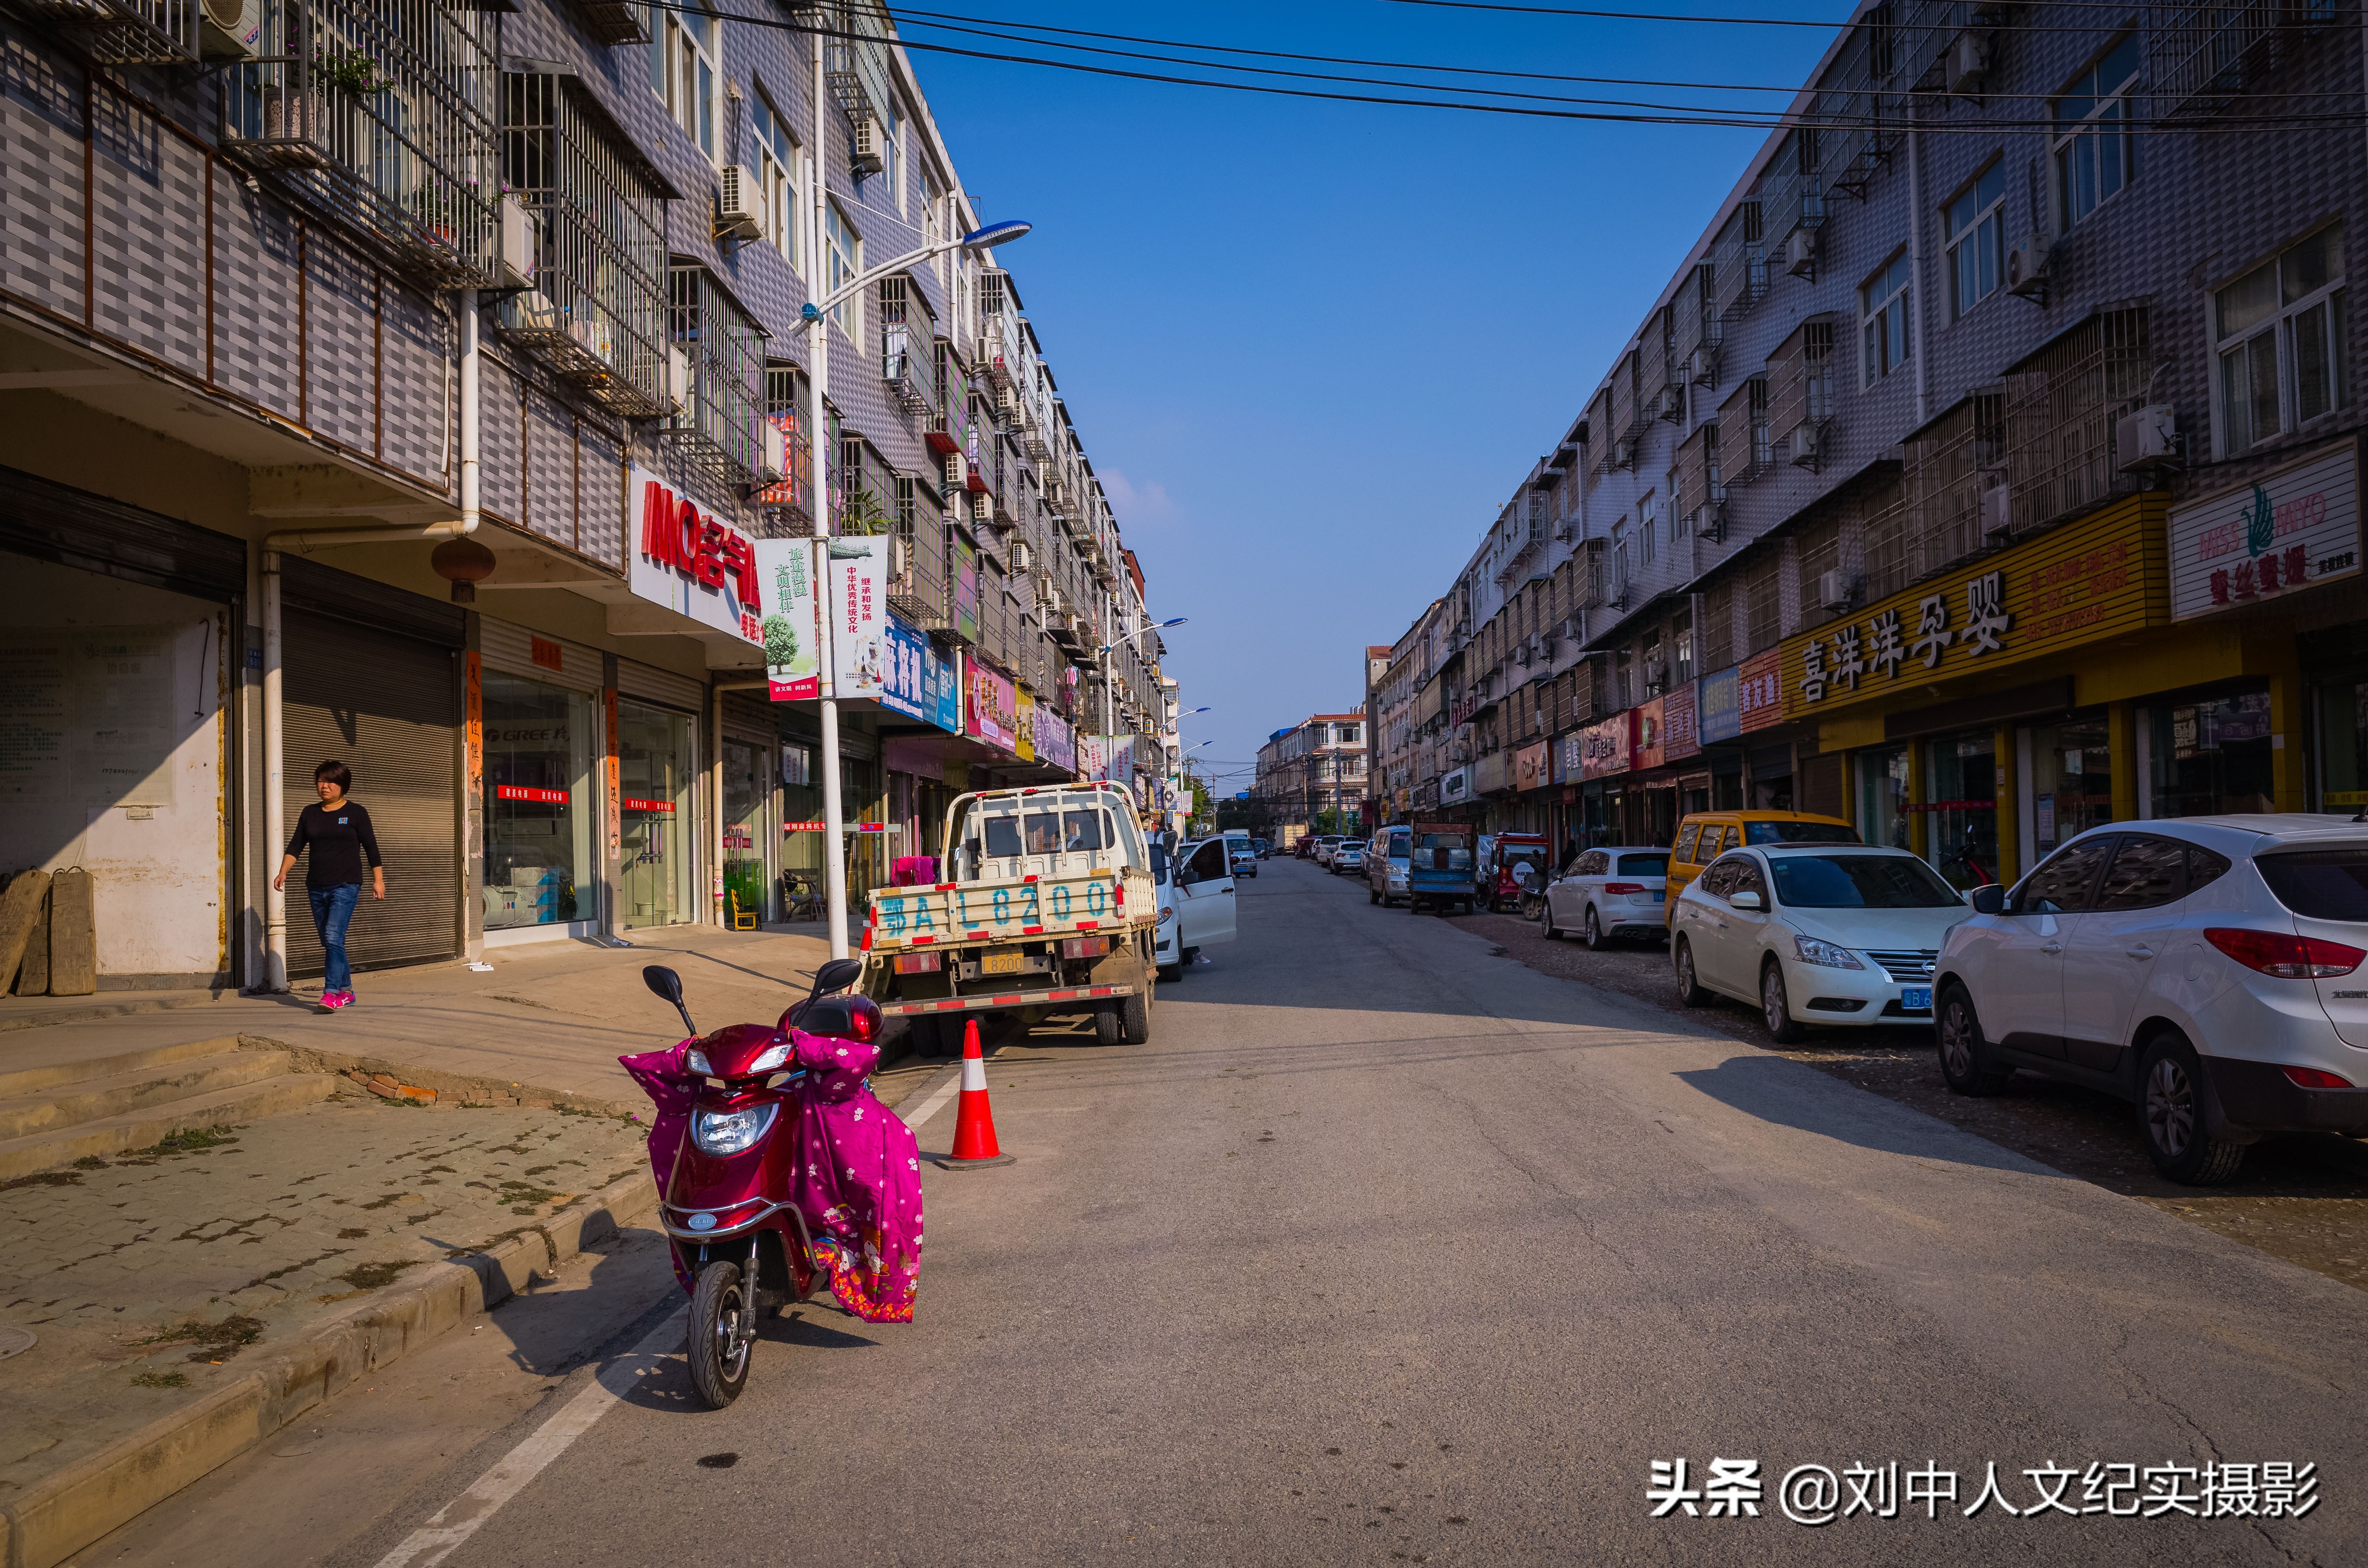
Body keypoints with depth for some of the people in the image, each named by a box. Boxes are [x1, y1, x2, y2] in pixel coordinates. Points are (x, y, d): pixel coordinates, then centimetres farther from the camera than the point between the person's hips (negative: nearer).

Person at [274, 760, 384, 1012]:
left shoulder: (355, 813, 0)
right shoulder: (310, 813, 11)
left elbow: (371, 848, 2)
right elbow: (295, 846, 10)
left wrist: (378, 880, 0)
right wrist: (283, 873, -4)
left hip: (346, 886, -5)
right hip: (316, 887, 5)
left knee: (334, 938, -18)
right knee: (328, 942, 9)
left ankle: (331, 993, -21)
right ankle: (346, 992, 20)